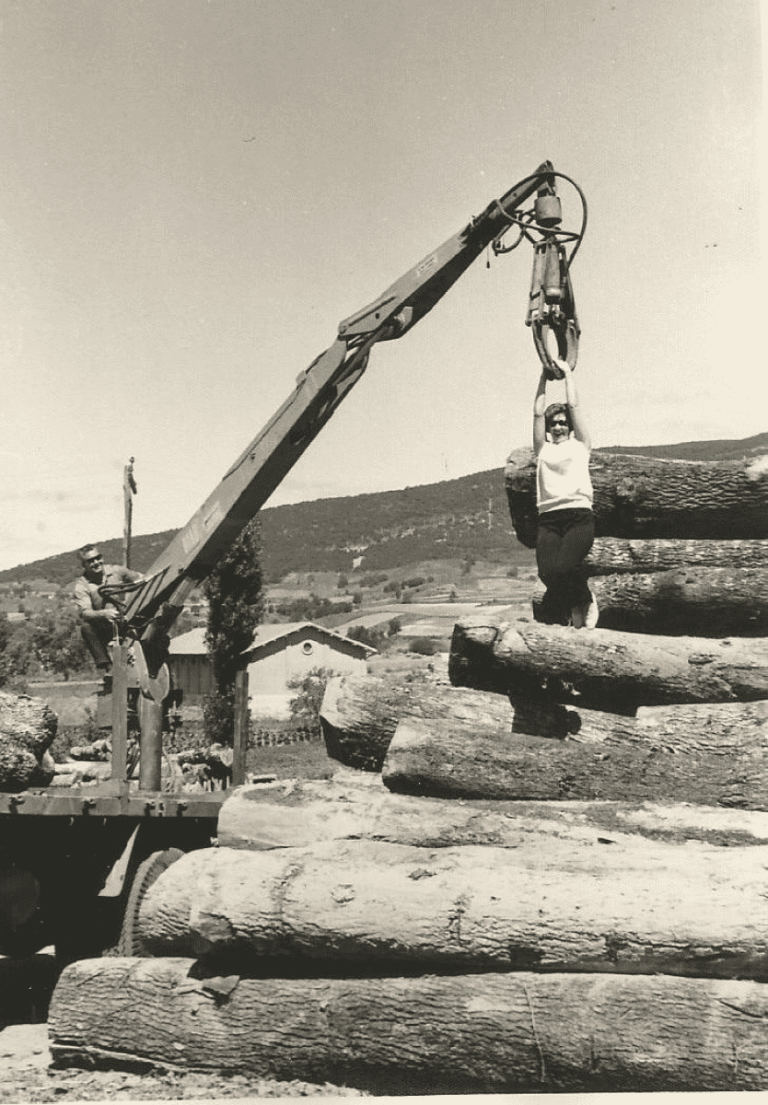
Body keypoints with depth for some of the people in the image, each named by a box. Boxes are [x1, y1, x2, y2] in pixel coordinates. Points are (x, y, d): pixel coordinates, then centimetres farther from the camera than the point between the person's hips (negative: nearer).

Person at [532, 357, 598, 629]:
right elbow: (538, 412, 18)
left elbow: (574, 406, 16)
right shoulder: (543, 450, 23)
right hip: (548, 519, 2)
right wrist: (544, 377, 22)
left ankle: (585, 604, 4)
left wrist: (567, 371, 24)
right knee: (548, 572, -23)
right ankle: (560, 614, 6)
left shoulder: (579, 445, 18)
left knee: (565, 568, -27)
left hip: (579, 515, -2)